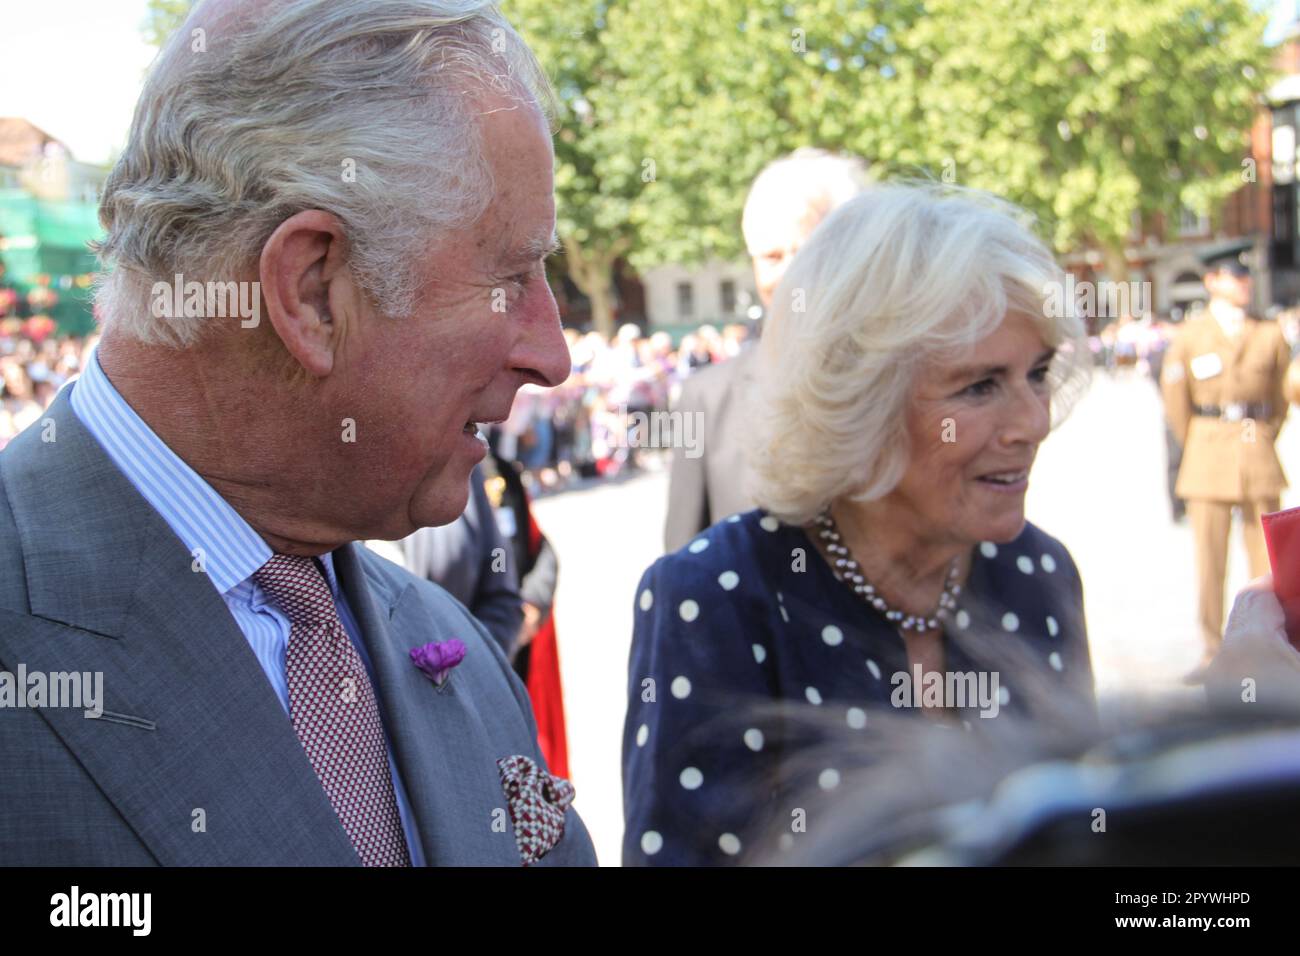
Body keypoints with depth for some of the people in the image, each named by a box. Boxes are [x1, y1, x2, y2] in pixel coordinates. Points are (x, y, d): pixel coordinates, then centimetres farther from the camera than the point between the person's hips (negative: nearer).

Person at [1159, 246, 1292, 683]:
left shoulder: (1269, 335, 5)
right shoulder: (1191, 334, 1)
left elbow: (1281, 396, 15)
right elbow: (1175, 398, 8)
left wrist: (1264, 437, 10)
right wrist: (1198, 446, 10)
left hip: (1259, 456, 1)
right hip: (1208, 455, -1)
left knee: (1267, 554, 2)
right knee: (1208, 556, -1)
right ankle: (1210, 652, 7)